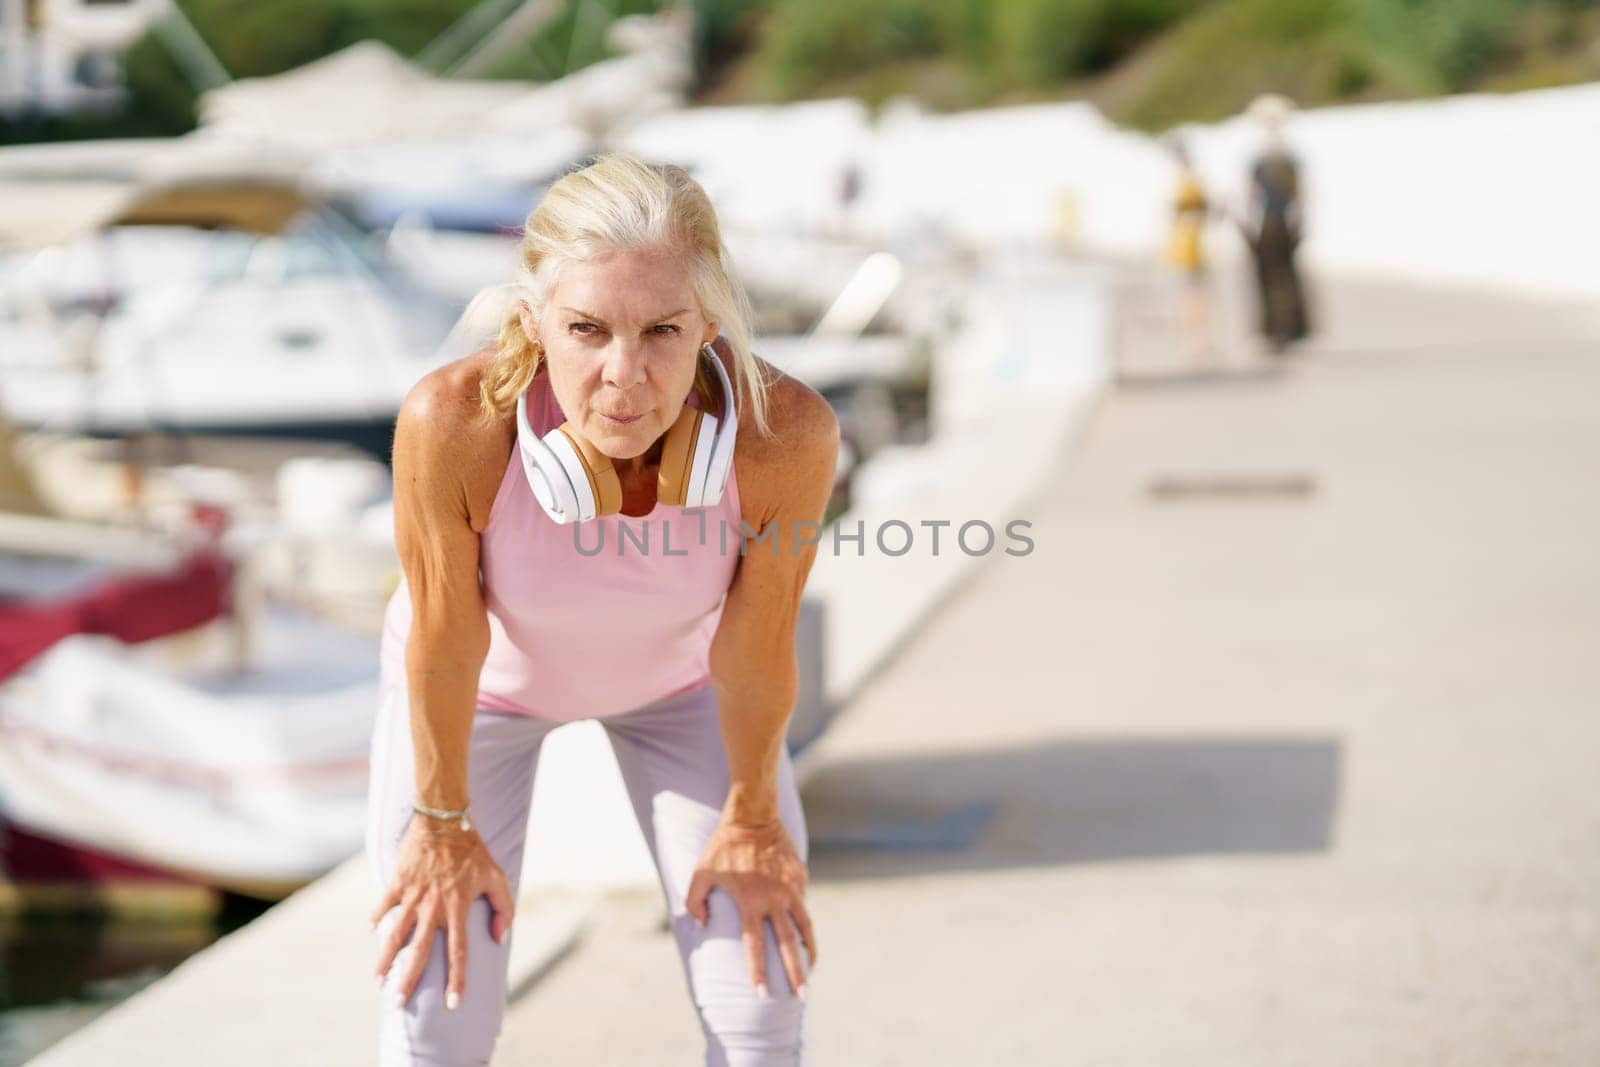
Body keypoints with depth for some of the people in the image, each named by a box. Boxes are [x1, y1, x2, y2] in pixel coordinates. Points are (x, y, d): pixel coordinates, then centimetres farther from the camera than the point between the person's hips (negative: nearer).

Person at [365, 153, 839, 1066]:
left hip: (677, 673, 1)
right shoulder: (455, 423, -42)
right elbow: (444, 642, -24)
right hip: (494, 674, -1)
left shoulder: (787, 433, -39)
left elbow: (755, 650, -21)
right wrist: (443, 824, -8)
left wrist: (751, 817, -4)